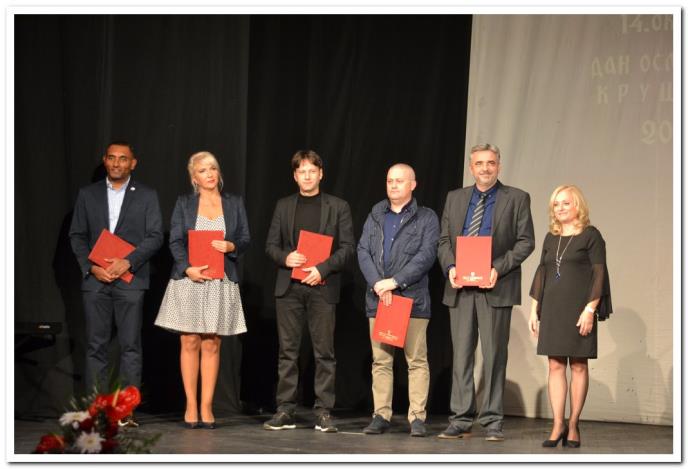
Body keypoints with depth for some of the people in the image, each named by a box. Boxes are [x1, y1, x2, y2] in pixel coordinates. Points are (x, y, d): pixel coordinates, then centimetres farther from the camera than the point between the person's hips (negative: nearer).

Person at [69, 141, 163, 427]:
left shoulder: (146, 196, 7)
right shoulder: (88, 194, 11)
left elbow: (155, 236, 1)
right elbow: (77, 235, 9)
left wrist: (128, 262, -12)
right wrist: (92, 267, -6)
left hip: (130, 278, -2)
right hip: (95, 279, 2)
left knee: (130, 346, -3)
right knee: (96, 345, 2)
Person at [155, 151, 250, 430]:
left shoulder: (234, 203, 11)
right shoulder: (184, 203, 8)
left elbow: (245, 240, 10)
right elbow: (175, 241, 1)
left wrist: (230, 246, -12)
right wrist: (188, 268, -15)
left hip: (221, 281, 1)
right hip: (188, 279, -1)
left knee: (211, 345, 1)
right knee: (190, 343, -1)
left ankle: (207, 407, 5)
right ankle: (191, 406, 5)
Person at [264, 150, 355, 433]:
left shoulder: (338, 207, 7)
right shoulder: (283, 206, 14)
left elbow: (347, 247, 1)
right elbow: (271, 245, 12)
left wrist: (322, 269, -12)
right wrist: (285, 258, -9)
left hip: (322, 287, -2)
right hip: (289, 287, 2)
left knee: (324, 352, -2)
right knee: (288, 351, 3)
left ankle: (323, 412, 1)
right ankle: (284, 411, 6)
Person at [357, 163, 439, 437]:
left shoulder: (426, 218, 4)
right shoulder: (375, 217, 16)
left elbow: (426, 255, -7)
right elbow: (363, 252, 7)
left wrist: (394, 282, -14)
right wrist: (377, 284, -9)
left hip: (412, 299, -3)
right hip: (378, 299, 4)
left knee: (417, 360, -4)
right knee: (381, 361, 4)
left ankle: (417, 417, -1)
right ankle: (381, 415, 8)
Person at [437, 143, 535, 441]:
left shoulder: (517, 199, 3)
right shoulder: (455, 198, 14)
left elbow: (525, 241, -2)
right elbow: (444, 241, 14)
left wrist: (498, 269, -13)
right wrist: (450, 267, -6)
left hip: (495, 287, -3)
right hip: (460, 286, 3)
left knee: (494, 355, 0)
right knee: (461, 354, 4)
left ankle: (493, 422, 4)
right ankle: (460, 420, 8)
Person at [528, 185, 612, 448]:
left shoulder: (591, 235, -1)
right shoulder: (551, 238, 14)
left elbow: (599, 274, -7)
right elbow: (541, 274, 16)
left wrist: (590, 309, -15)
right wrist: (534, 310, 11)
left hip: (578, 308, -5)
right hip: (552, 310, 5)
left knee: (578, 366, 0)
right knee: (555, 366, 0)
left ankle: (573, 426, 4)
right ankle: (558, 425, 1)